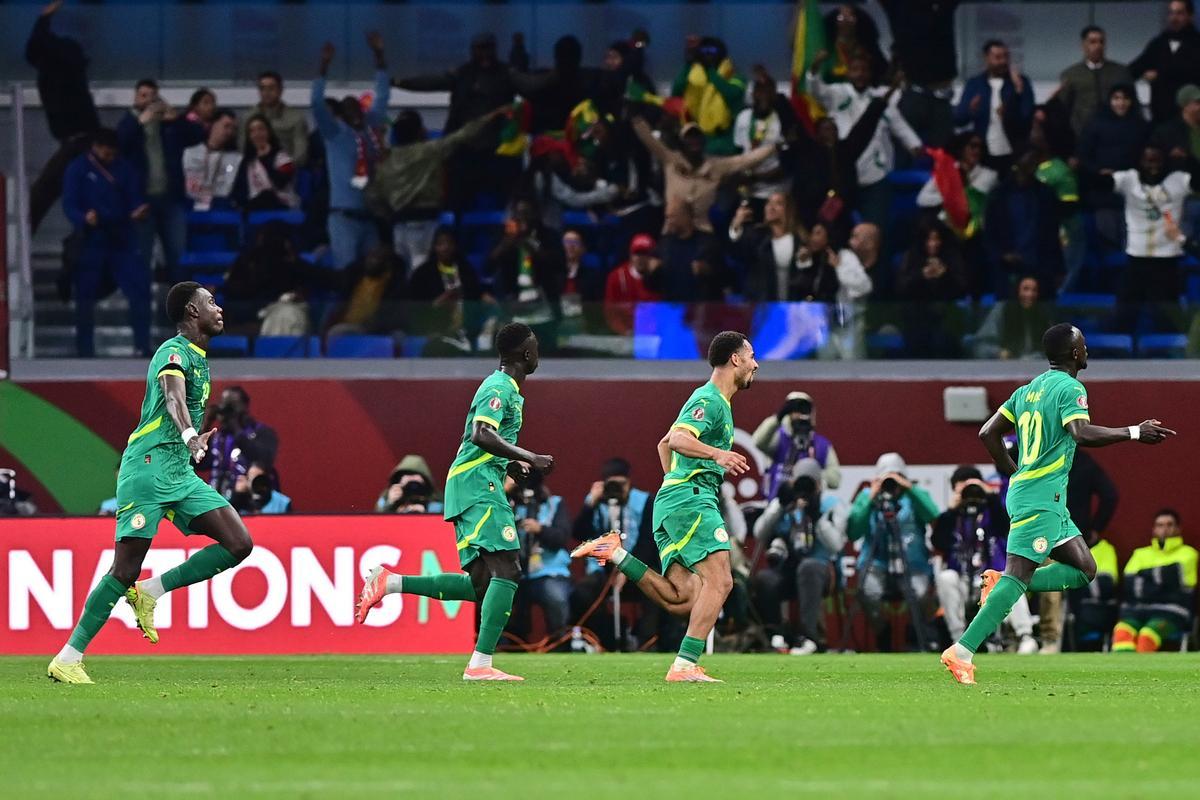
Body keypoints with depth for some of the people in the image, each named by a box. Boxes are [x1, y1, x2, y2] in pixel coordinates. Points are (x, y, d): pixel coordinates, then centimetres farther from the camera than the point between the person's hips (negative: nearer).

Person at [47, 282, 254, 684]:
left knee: (239, 544, -6)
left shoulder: (198, 358, 19)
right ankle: (67, 660, -5)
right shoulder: (175, 352, -9)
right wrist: (189, 436, -48)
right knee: (125, 571, -12)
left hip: (180, 474, 9)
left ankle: (149, 592, 2)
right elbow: (173, 397, -30)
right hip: (148, 467, -9)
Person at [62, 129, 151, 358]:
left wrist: (138, 211, -14)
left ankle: (142, 346, 0)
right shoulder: (78, 171, 0)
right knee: (86, 297, 0)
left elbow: (135, 199, 10)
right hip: (91, 244, -3)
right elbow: (69, 205, -7)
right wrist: (84, 219, -28)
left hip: (122, 242, 3)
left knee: (140, 289, -6)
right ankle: (85, 351, 8)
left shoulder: (122, 170, 12)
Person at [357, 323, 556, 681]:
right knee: (506, 570, -16)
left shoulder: (509, 391, 22)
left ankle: (390, 583, 8)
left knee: (479, 584, 6)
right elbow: (481, 435, -26)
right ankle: (480, 663, -21)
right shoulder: (499, 389, -10)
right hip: (478, 482, -10)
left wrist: (511, 465, 17)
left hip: (467, 487, 10)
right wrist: (529, 459, -23)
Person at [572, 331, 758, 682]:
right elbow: (676, 440, -25)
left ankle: (616, 554, 3)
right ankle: (685, 666, -24)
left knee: (680, 600, 3)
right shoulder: (710, 400, -7)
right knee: (719, 580, -18)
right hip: (692, 498, -10)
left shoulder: (712, 400, 24)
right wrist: (716, 454, -39)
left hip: (671, 500, 10)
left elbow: (664, 444, 35)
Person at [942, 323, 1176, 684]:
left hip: (1022, 490, 9)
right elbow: (1082, 433, -26)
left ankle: (1001, 584, 1)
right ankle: (962, 652, -21)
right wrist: (1135, 433, -19)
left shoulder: (1028, 390, 17)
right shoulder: (1070, 388, -8)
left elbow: (988, 433, 17)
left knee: (1084, 569, 11)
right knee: (1019, 576, -15)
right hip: (1042, 497, -9)